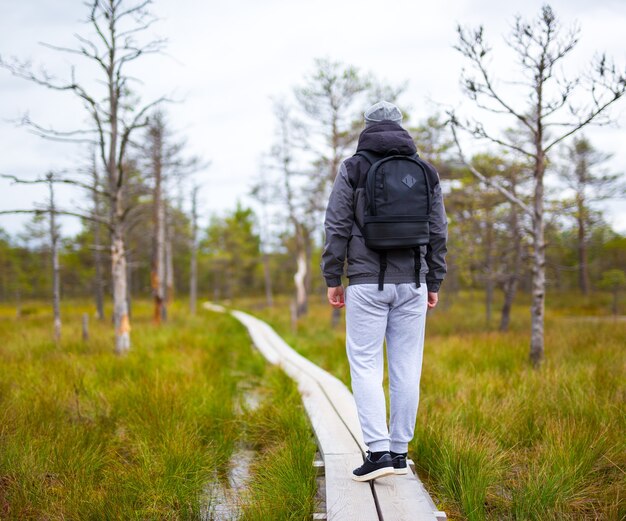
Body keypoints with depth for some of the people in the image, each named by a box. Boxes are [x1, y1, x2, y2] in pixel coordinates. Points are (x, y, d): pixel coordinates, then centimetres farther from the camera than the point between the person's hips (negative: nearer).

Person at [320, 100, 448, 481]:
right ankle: (399, 452, 13)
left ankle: (379, 451, -8)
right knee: (407, 368, 6)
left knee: (365, 366, 1)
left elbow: (337, 227, -4)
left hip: (367, 282, -3)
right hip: (412, 284, 3)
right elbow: (438, 232, 9)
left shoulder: (353, 168, -1)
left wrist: (332, 278, 3)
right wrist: (434, 283, 16)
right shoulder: (426, 171, 9)